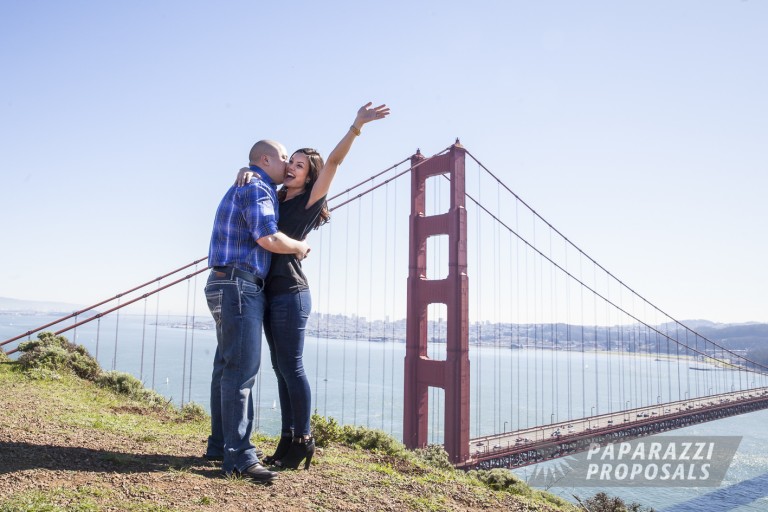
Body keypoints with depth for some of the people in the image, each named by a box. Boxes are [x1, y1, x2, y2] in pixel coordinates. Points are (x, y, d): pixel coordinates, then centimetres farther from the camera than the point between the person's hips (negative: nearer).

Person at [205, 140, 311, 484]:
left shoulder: (246, 188, 25)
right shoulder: (257, 188, -8)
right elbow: (268, 238, -20)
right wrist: (300, 247, -3)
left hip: (230, 287, 11)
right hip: (239, 285, -11)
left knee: (228, 368, 12)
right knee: (242, 368, -13)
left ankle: (220, 445, 19)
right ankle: (239, 456, -12)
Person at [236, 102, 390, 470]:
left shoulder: (310, 201, -2)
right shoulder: (277, 199, 15)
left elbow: (334, 162, -13)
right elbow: (258, 165, 25)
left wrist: (356, 126, -22)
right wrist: (246, 171, 2)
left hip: (291, 292, -7)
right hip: (270, 292, 7)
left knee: (291, 367, -5)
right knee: (281, 368, 9)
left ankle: (303, 441, 6)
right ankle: (288, 439, 17)